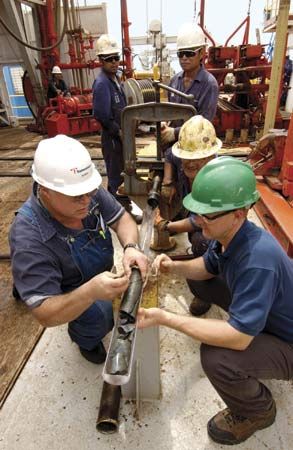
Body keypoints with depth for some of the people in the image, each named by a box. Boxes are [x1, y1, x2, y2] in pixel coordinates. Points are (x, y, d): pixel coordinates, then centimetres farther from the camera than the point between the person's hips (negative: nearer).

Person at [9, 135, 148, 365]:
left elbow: (121, 218, -11)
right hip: (67, 295, -5)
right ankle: (83, 338, 10)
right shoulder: (29, 238, -37)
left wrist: (131, 247, -33)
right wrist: (91, 292, -52)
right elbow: (45, 314, -34)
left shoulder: (88, 191, -24)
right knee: (101, 315, -27)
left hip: (99, 274, 6)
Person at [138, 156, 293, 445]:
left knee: (216, 357, -31)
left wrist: (165, 319, -36)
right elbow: (207, 267, 6)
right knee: (200, 281, 7)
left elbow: (238, 338, -37)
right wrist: (174, 267, -15)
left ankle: (258, 411, 3)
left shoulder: (257, 259, -39)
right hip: (259, 313, 8)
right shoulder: (227, 234, -13)